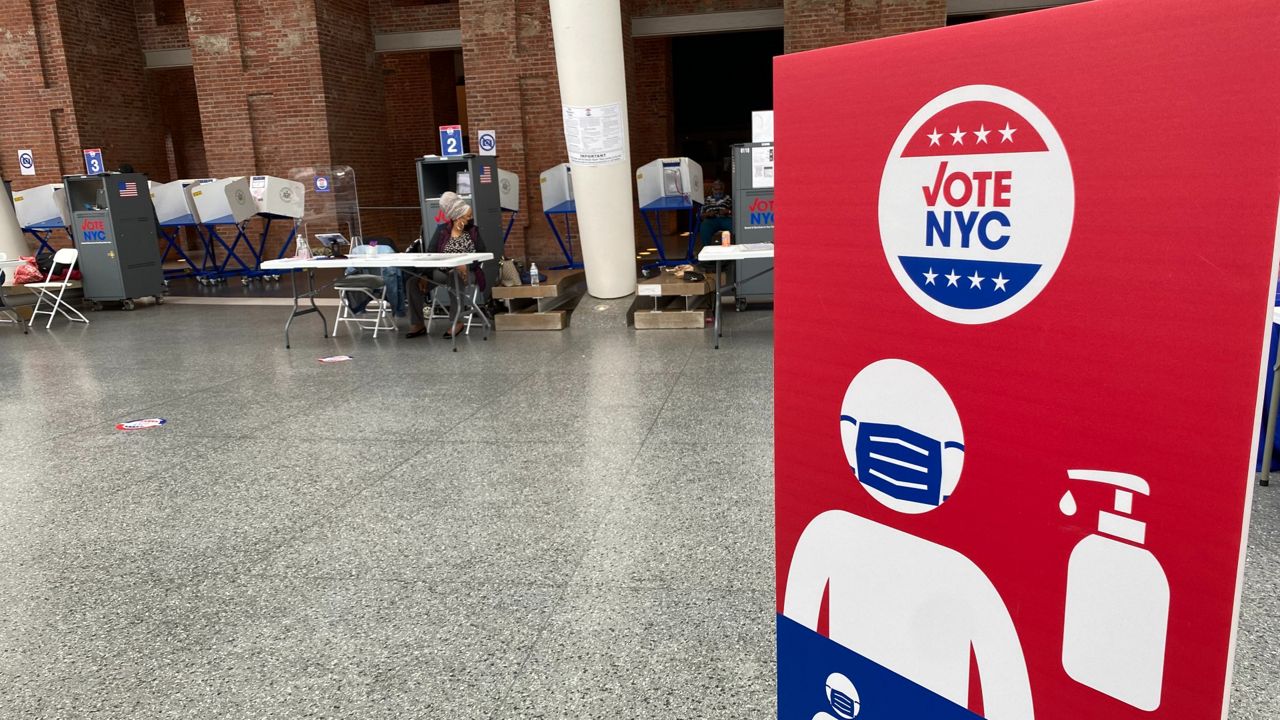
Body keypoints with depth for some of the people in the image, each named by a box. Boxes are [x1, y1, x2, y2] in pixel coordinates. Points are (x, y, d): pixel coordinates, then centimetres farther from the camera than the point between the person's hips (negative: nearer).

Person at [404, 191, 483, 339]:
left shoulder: (474, 231, 4)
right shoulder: (442, 229, 6)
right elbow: (430, 253, 0)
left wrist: (465, 265, -21)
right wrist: (424, 274, -15)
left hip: (464, 272, -3)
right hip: (442, 272, 3)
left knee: (454, 278, -39)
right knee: (412, 281, -17)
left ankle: (458, 322, -26)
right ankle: (418, 324, -9)